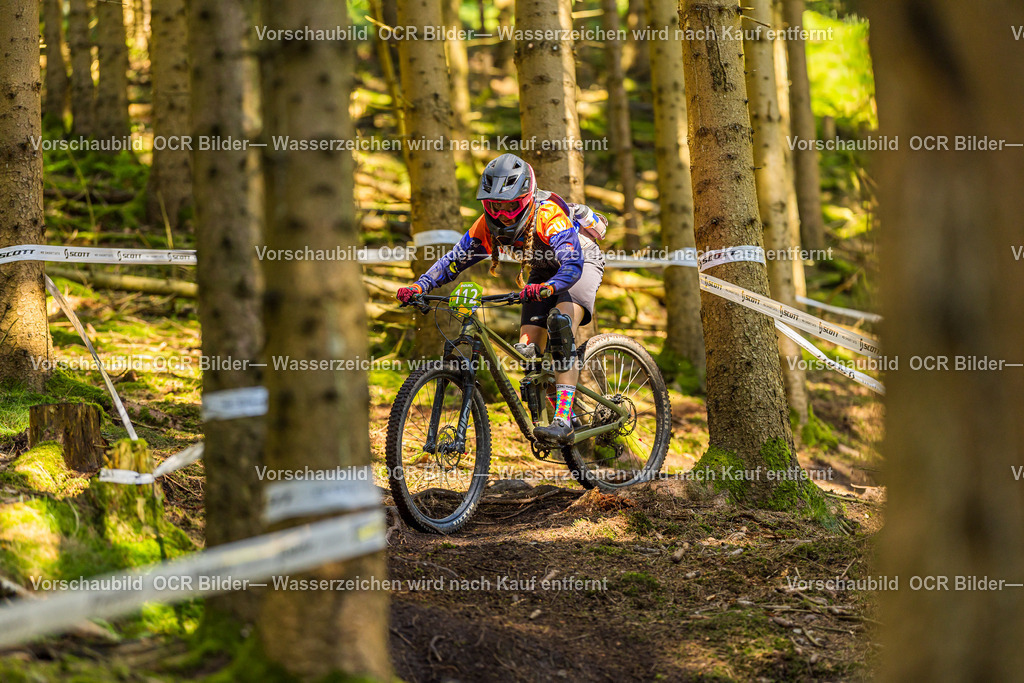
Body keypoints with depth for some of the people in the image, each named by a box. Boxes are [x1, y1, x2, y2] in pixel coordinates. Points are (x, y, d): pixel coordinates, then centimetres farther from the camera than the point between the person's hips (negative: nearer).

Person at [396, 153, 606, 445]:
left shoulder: (548, 216, -37)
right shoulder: (489, 225, -19)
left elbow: (572, 264, -47)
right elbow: (456, 259, -14)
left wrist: (547, 288, -66)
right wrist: (419, 286, -29)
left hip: (582, 262, -7)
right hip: (543, 272, 7)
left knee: (561, 321, -34)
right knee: (526, 353, -9)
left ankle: (563, 421, -40)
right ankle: (566, 416, 11)